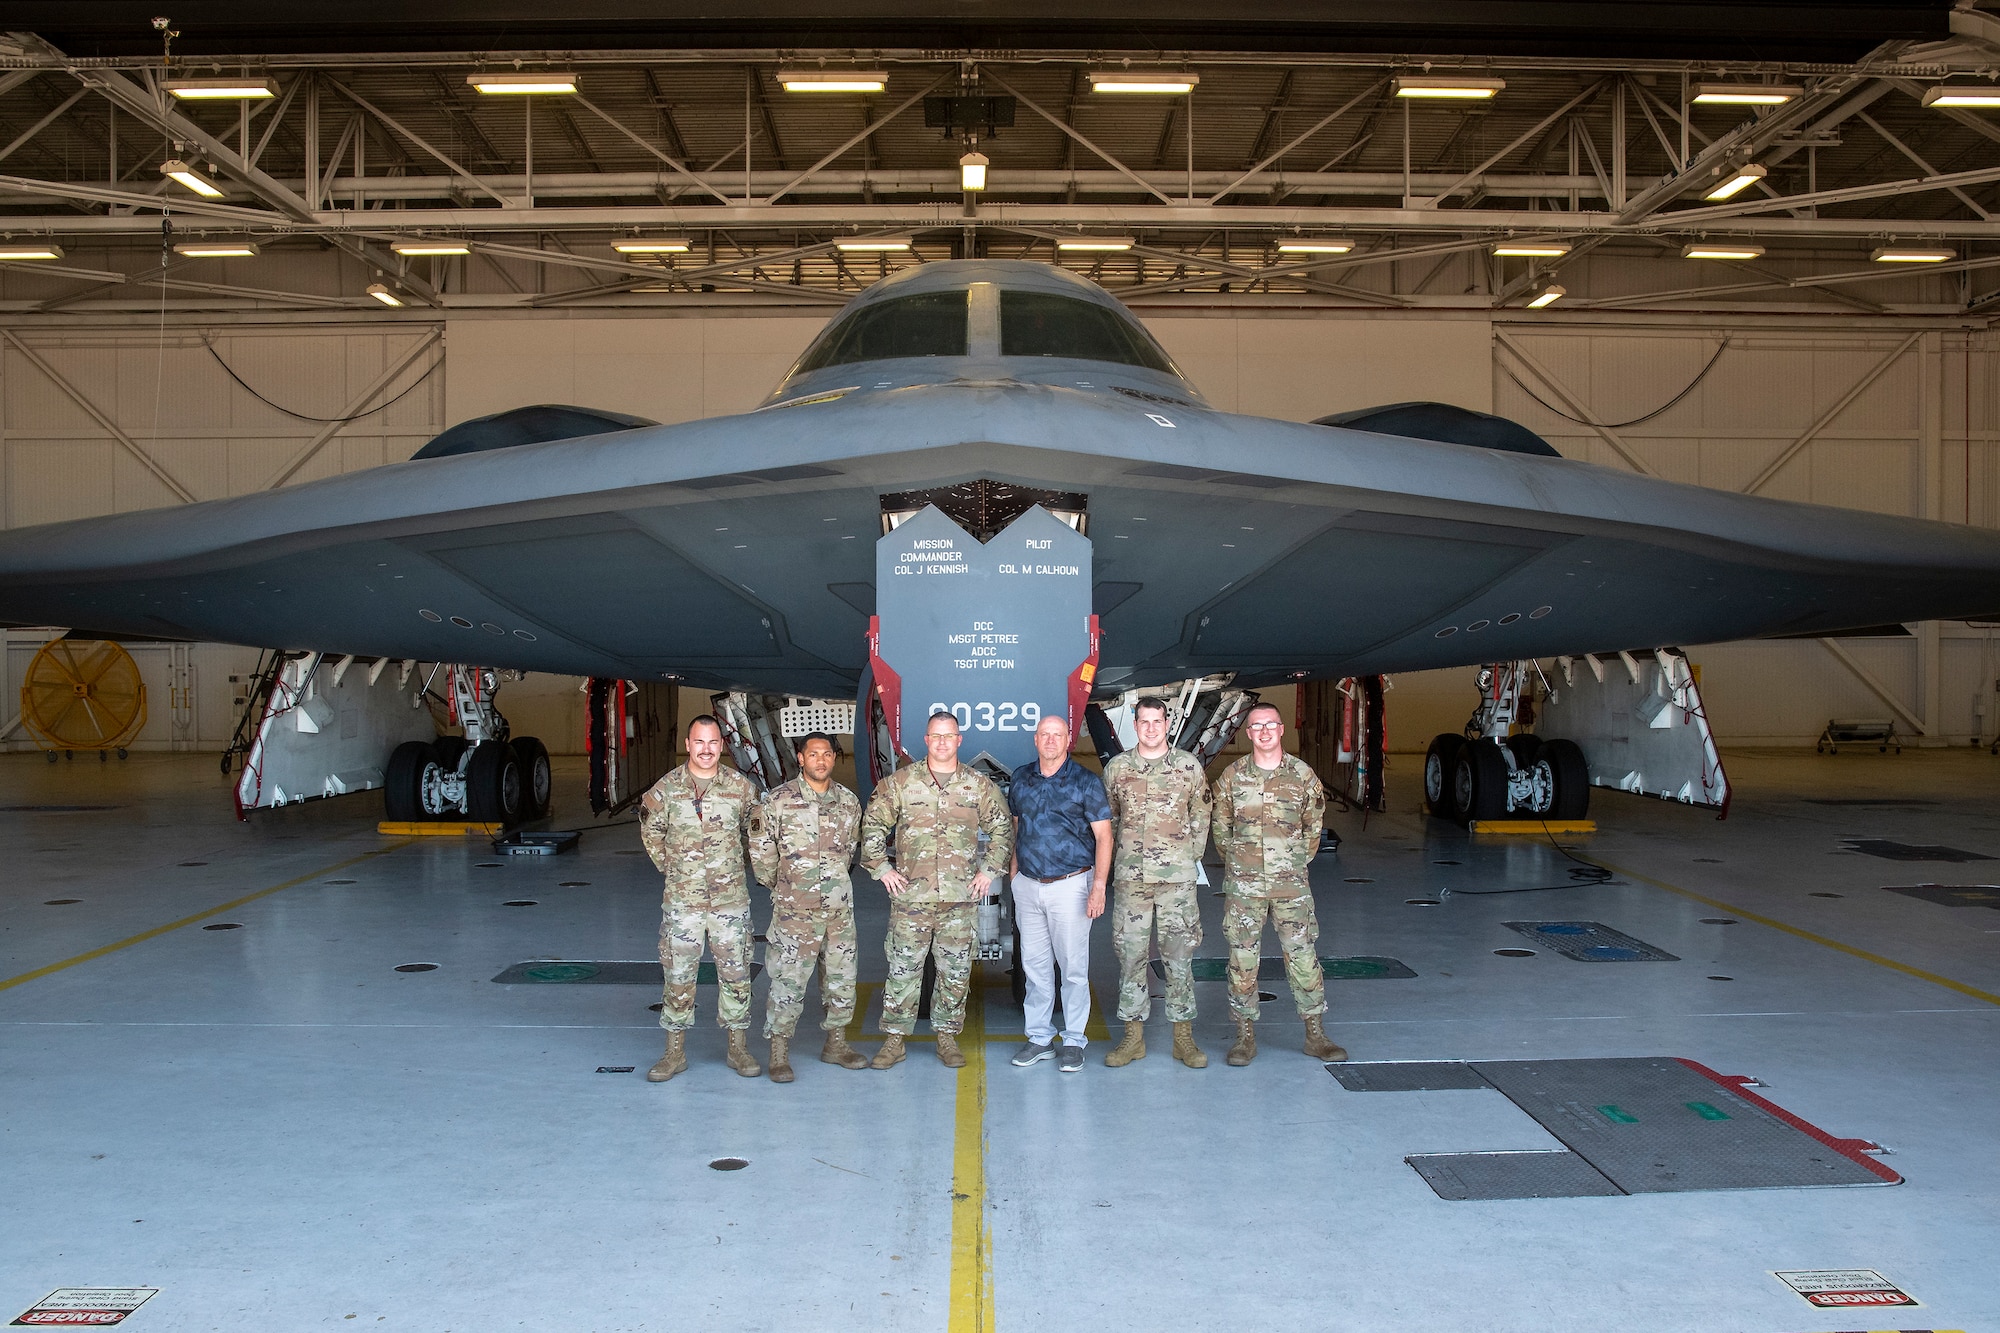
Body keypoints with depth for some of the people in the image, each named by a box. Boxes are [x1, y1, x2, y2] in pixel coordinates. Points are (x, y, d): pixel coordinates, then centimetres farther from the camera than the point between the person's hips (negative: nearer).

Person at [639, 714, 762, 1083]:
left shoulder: (741, 787, 0)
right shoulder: (665, 789, -2)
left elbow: (755, 831, 15)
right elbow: (650, 833, 13)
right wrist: (672, 868, 9)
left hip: (731, 898, 1)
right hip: (681, 899, 0)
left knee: (735, 973, 6)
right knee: (678, 975, 4)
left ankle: (738, 1048, 17)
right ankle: (675, 1052, 14)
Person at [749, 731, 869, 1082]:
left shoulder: (848, 801, 7)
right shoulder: (778, 800, -6)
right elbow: (760, 850, -1)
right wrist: (779, 886, 5)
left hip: (840, 908, 5)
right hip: (795, 909, -4)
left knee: (841, 977, 11)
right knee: (788, 981, -4)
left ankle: (836, 1043, 25)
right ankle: (779, 1051, 5)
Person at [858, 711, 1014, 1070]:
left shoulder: (979, 786, 7)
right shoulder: (900, 782, 3)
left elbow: (1002, 829, 15)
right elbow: (872, 825, 7)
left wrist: (988, 869, 6)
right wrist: (881, 868, 1)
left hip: (961, 896, 1)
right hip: (910, 895, -1)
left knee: (956, 970, 6)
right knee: (903, 968, 1)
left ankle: (948, 1037, 18)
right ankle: (894, 1040, 9)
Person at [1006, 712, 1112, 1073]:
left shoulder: (1085, 781, -6)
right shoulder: (1021, 779, 7)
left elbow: (1103, 835, -6)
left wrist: (1098, 887, -13)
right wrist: (1014, 874, 11)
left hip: (1070, 885, -4)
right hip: (1028, 885, 4)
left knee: (1073, 967, 1)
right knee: (1034, 965, 10)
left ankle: (1074, 1041, 11)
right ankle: (1039, 1038, 20)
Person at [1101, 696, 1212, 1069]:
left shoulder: (1188, 766, 2)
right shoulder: (1116, 767, 6)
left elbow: (1201, 817, 10)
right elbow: (1107, 819, 15)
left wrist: (1190, 857, 6)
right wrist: (1111, 862, 10)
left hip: (1177, 876, -1)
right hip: (1130, 876, 1)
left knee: (1179, 955, 2)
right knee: (1131, 954, 4)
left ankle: (1183, 1037, 10)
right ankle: (1133, 1036, 13)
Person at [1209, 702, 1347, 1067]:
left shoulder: (1303, 775, 2)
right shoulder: (1232, 777, 2)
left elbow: (1314, 825, 13)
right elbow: (1220, 827, 11)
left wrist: (1298, 860, 11)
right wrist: (1237, 861, 8)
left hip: (1291, 884, 0)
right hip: (1243, 885, 0)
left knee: (1303, 956, 1)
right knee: (1242, 958, 2)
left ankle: (1315, 1035, 11)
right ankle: (1246, 1036, 12)